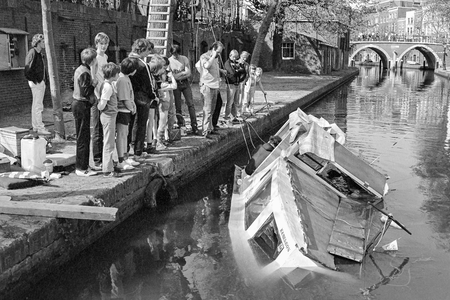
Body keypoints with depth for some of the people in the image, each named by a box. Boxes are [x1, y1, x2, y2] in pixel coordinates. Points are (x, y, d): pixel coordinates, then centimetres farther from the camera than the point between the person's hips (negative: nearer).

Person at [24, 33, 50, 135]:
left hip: (41, 82, 10)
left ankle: (35, 126, 20)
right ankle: (40, 128, -7)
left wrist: (44, 79, 14)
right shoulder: (32, 52, -13)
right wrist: (33, 79, -17)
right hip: (36, 82, -10)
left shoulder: (40, 53, 15)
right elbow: (27, 68, -20)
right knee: (38, 106, -8)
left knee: (36, 105, 13)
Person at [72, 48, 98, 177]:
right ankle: (82, 168, 1)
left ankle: (81, 166, 22)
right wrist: (94, 82, -13)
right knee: (83, 137, -5)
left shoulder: (80, 69, 13)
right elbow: (85, 92, -23)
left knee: (82, 136, 15)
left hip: (78, 104, 11)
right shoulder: (85, 73, -18)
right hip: (82, 106, -11)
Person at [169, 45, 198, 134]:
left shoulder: (185, 59, 1)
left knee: (190, 104, -5)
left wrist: (177, 75, -13)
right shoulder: (169, 61, -2)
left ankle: (194, 125, -3)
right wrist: (183, 72, -7)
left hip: (185, 83, 1)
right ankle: (180, 123, 13)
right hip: (175, 84, -1)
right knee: (177, 106, 2)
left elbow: (189, 74, -5)